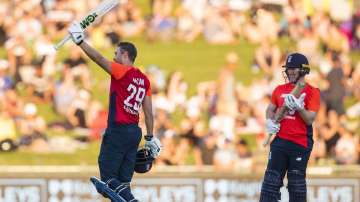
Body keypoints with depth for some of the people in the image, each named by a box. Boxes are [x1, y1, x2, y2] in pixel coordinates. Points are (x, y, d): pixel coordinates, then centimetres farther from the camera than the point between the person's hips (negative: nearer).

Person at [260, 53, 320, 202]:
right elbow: (270, 108, 21)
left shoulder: (312, 92, -2)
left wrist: (298, 107, -25)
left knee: (296, 184, 1)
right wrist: (270, 121, 0)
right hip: (280, 141, 4)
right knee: (271, 180, -3)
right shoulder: (280, 89, 12)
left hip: (301, 143, -4)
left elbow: (310, 119, -8)